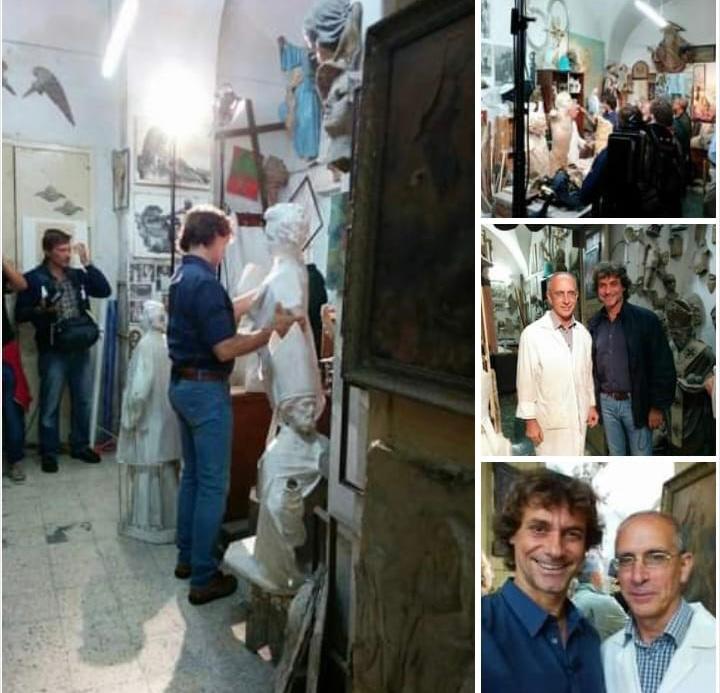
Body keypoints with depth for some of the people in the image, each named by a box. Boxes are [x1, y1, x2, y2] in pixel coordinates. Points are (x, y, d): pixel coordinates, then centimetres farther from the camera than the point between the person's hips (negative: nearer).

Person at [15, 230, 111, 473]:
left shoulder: (77, 275, 8)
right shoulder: (33, 278, -5)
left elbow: (105, 290, -3)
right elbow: (20, 315, -4)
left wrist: (87, 263, -7)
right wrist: (40, 310, -23)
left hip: (80, 348, 5)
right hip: (53, 351, -4)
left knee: (83, 401, 12)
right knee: (50, 404, 3)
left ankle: (80, 446, 26)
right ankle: (49, 453, 16)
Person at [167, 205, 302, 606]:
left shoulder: (182, 277, 9)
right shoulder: (205, 283, -21)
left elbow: (223, 313, 20)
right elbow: (225, 349, -23)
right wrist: (273, 330, -20)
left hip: (183, 384, 10)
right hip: (207, 390, -10)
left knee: (192, 475, 19)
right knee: (213, 484, -1)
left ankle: (187, 557, 30)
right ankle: (204, 578, 7)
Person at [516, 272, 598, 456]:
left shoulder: (583, 333, 4)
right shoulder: (532, 334, -15)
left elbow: (588, 373, 14)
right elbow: (526, 380, -12)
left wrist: (592, 405, 13)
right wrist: (530, 419, -11)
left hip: (579, 417, 5)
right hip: (550, 420, -5)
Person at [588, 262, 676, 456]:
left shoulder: (645, 319, -9)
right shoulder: (595, 323, 5)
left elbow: (663, 366, -9)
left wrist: (658, 407, -11)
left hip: (636, 403, -4)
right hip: (606, 403, 4)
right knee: (616, 456, 14)